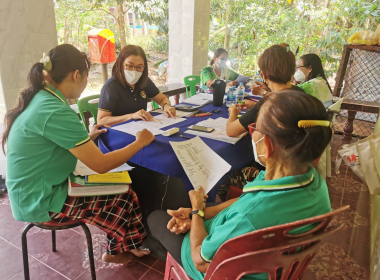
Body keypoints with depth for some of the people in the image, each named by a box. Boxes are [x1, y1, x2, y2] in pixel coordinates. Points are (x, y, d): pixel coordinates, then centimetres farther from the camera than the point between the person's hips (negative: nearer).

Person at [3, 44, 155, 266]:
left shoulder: (39, 99, 0)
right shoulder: (56, 112, -29)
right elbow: (101, 165, -26)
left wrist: (86, 139, 16)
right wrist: (140, 142, -14)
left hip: (36, 191, 9)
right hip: (42, 203, -9)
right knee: (126, 197, 3)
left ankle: (121, 246, 26)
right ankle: (119, 250, 30)